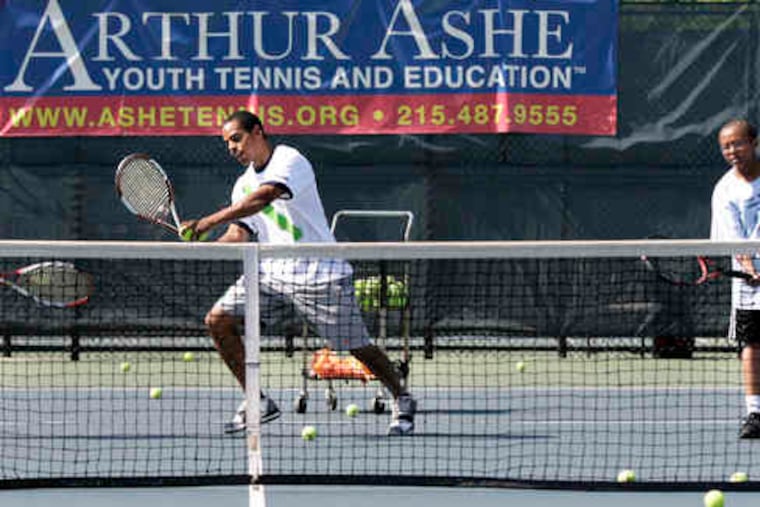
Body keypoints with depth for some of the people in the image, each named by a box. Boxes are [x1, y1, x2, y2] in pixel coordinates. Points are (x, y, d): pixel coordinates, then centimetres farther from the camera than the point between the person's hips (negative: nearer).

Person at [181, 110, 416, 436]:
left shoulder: (290, 161, -13)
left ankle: (402, 401, 22)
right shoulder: (244, 185, 12)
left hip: (320, 274, -7)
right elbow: (240, 232, 5)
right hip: (272, 272, 7)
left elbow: (263, 198, -30)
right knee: (218, 320, -6)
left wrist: (208, 222, -35)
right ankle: (257, 402, 2)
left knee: (358, 347, -4)